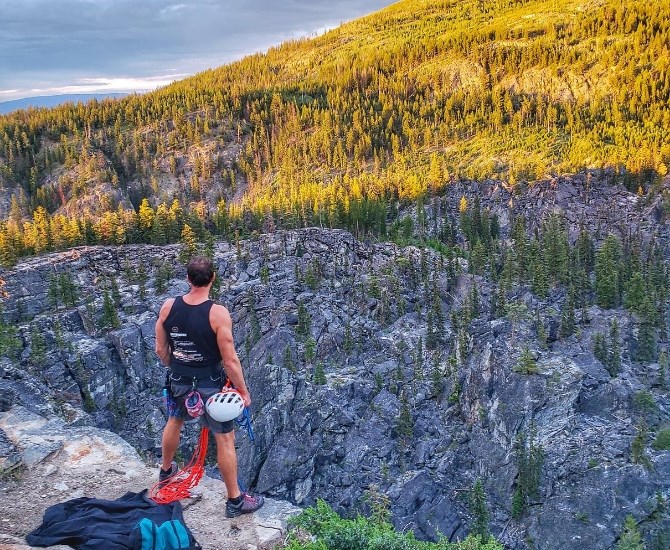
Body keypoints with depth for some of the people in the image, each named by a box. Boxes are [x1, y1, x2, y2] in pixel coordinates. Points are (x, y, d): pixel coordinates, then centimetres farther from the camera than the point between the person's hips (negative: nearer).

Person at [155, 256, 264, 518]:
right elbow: (230, 360, -21)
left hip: (179, 381, 5)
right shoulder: (218, 313, -23)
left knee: (174, 422, 32)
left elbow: (160, 349, 1)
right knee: (225, 440, 9)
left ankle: (166, 471, 55)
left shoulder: (168, 306, -9)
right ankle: (235, 500, 21)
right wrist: (243, 391, -7)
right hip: (210, 385, -5)